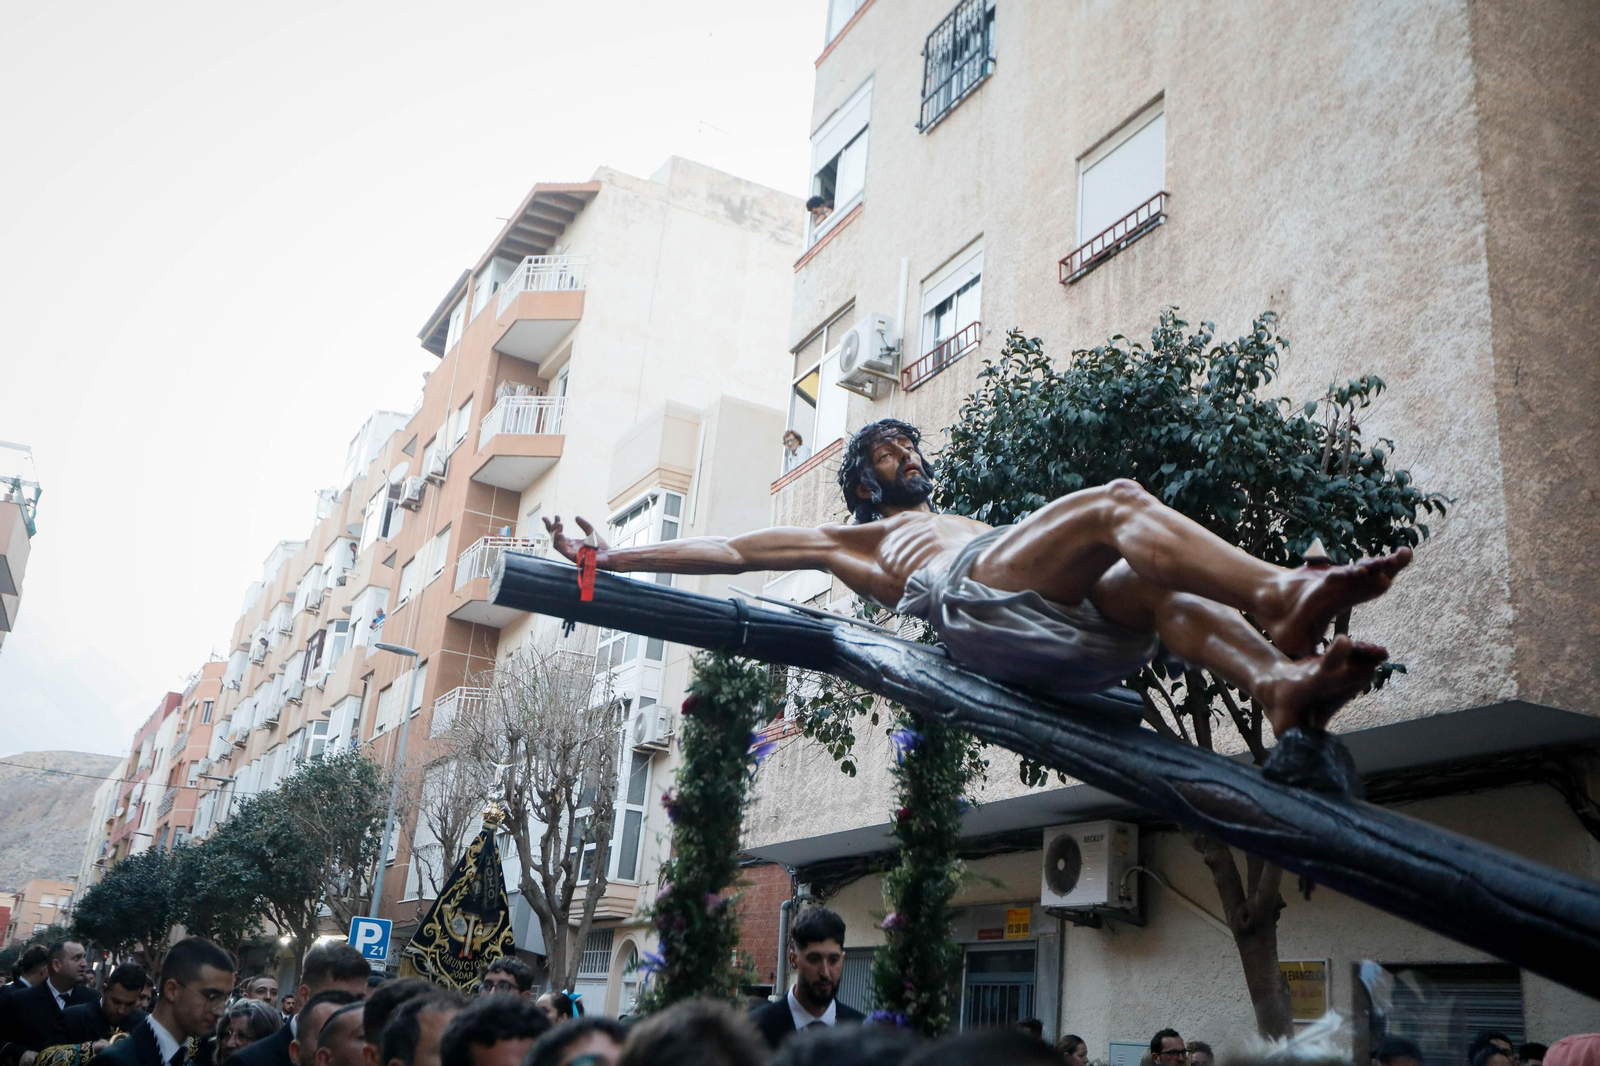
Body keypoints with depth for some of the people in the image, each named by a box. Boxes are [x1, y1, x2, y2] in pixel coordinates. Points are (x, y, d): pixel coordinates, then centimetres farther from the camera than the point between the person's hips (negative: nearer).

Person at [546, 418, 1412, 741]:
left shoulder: (977, 521, 44)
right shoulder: (854, 541, 31)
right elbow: (734, 549, 23)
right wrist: (613, 558, 16)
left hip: (1059, 632, 5)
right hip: (969, 602, -5)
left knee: (1158, 585, -25)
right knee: (1119, 498, -22)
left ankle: (1280, 682, -45)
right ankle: (1278, 594, -39)